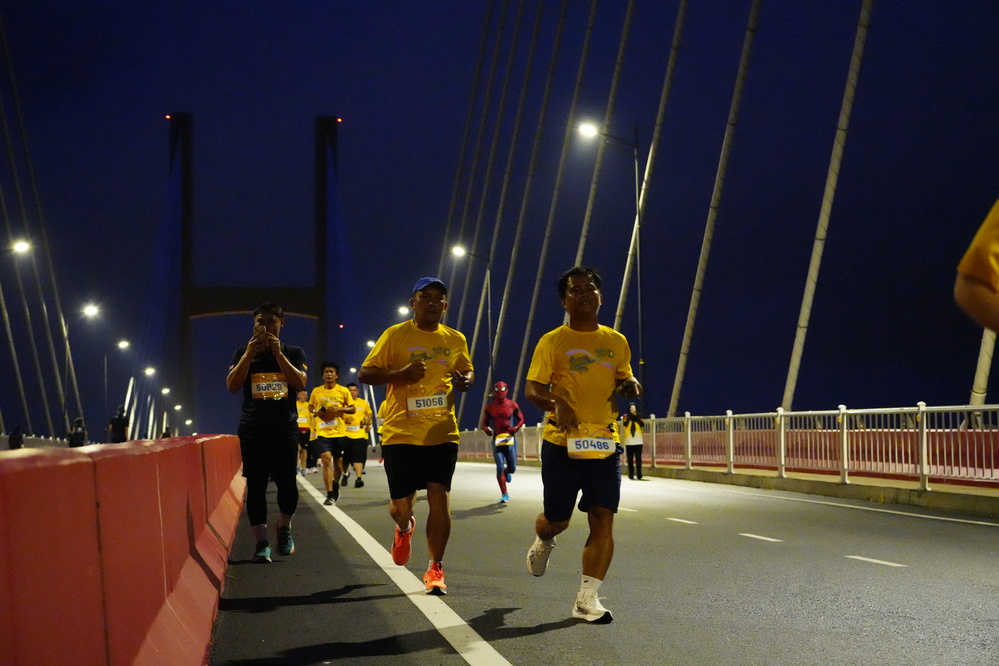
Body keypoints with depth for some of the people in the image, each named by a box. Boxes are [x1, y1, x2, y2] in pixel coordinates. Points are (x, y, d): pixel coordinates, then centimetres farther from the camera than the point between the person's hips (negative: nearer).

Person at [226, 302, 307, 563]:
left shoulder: (293, 353, 8)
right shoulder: (243, 353, 9)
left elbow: (300, 383, -8)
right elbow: (232, 386, -4)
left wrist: (277, 353, -15)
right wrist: (250, 353, -14)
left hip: (285, 427, 0)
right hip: (252, 429, 1)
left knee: (287, 483, -8)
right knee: (256, 485, -4)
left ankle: (284, 528, 19)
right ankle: (261, 542, -1)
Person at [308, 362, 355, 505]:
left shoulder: (343, 391, 1)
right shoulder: (316, 391, 5)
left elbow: (352, 409, 4)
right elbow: (310, 407, 18)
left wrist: (339, 408, -14)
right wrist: (316, 412, -5)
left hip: (339, 431, 1)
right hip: (322, 432, -1)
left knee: (337, 461, 13)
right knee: (326, 459, -15)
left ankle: (335, 486, 38)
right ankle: (330, 494, -15)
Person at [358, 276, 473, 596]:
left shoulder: (456, 340, 9)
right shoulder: (395, 335, -1)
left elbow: (466, 371, 25)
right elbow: (365, 373, -1)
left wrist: (465, 380, 0)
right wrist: (401, 374, -18)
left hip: (442, 432, 2)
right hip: (400, 432, -1)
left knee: (439, 497, -7)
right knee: (400, 503, 5)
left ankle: (435, 569, 3)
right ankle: (405, 528, 42)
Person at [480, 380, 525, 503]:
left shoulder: (513, 405, 1)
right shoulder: (490, 407, 4)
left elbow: (521, 419, 7)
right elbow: (484, 422, 11)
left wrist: (515, 428, -12)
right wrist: (486, 429, -12)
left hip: (510, 439, 0)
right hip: (497, 440, 0)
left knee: (512, 467, 2)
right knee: (500, 467, -8)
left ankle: (507, 472, 43)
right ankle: (504, 494, 0)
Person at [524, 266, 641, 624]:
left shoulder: (616, 342, 11)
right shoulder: (552, 342, 0)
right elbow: (533, 390, -4)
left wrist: (630, 386, -2)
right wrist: (557, 404, -25)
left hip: (604, 443, 3)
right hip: (562, 442, -2)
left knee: (603, 520, -8)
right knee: (557, 520, 7)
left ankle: (587, 599, -4)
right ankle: (543, 543, 44)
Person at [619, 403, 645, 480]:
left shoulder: (639, 416, 12)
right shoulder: (625, 416, 6)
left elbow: (642, 425, -2)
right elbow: (625, 424, -11)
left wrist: (637, 418, -10)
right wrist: (630, 417, -11)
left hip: (638, 441, 1)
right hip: (629, 441, -1)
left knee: (638, 458, -3)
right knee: (630, 459, 1)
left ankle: (639, 474, -2)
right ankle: (631, 474, 4)